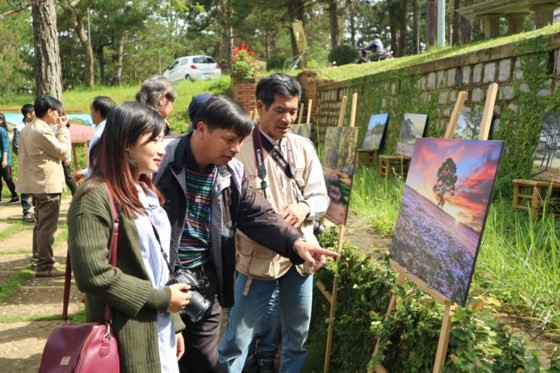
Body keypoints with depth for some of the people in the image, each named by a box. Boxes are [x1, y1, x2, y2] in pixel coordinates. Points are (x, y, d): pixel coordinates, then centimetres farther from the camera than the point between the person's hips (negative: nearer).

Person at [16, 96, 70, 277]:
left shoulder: (28, 129, 12)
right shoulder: (43, 130, -19)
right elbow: (62, 151, -12)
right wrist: (62, 129, -6)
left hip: (37, 183, 11)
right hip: (48, 184, -11)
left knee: (40, 224, 20)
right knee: (47, 226, -7)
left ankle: (38, 258, 30)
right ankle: (44, 266, -5)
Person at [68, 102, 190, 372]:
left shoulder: (147, 193, 13)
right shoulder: (95, 196, -15)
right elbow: (92, 274, -23)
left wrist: (174, 323, 13)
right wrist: (161, 298, -16)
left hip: (160, 329, 8)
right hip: (128, 339, -8)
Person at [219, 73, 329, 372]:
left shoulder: (304, 147, 4)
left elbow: (321, 196, 7)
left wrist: (304, 208, -14)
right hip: (257, 258, -5)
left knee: (298, 337, 19)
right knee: (237, 340, 6)